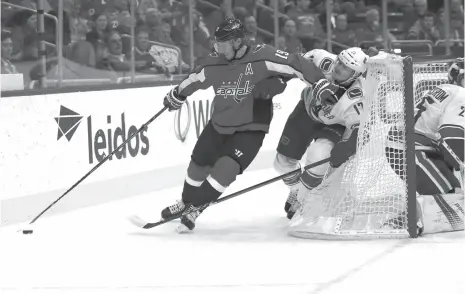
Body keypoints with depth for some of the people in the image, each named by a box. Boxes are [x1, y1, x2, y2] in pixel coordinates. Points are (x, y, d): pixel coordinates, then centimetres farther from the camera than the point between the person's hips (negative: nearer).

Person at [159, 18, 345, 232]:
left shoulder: (262, 57, -22)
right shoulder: (214, 63, -8)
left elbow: (295, 64, -22)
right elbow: (195, 80, 11)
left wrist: (321, 83, -31)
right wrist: (176, 96, 26)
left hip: (251, 129, -5)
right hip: (219, 124, 5)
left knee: (227, 168, -20)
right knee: (198, 165, 15)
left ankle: (195, 209, -3)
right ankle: (186, 202, 42)